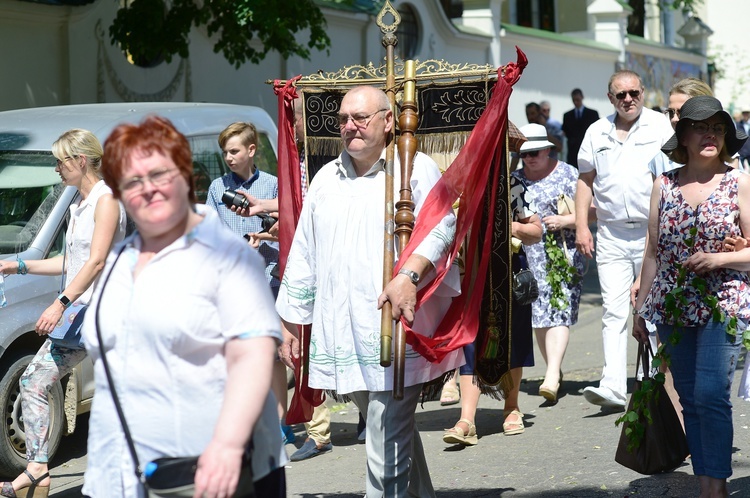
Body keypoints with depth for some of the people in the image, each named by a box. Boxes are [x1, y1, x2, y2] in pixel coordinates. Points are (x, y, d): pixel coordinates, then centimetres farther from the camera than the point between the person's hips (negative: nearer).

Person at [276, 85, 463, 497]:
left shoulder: (415, 168, 1)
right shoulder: (326, 177, 18)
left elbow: (441, 225, -15)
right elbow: (303, 256, 21)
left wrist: (409, 275, -32)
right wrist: (291, 326, 19)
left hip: (396, 330, -5)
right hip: (341, 336, 6)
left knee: (388, 444, -9)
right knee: (397, 432, 15)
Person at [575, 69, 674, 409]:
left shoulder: (660, 127, 2)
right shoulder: (597, 133, 11)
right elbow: (585, 180, 16)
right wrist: (581, 226, 5)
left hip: (654, 232, -2)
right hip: (611, 235, 2)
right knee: (614, 311, -6)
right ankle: (613, 387, -11)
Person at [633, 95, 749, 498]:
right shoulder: (664, 186, 8)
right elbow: (654, 253, 13)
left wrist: (716, 259, -17)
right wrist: (640, 309, 13)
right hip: (673, 309, 4)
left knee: (710, 393, -15)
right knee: (689, 398, 7)